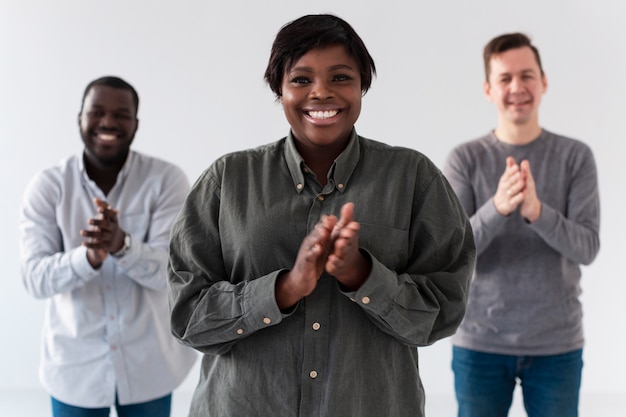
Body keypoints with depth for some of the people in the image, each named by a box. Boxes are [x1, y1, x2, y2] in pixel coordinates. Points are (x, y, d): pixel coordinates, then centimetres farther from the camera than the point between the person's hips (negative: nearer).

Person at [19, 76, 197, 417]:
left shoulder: (166, 180, -10)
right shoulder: (46, 186, -7)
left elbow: (171, 272, -16)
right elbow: (35, 278, -14)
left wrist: (122, 244, -35)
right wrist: (89, 256, -33)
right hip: (74, 366, 0)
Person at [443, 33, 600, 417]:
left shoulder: (576, 156, -1)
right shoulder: (465, 159, -3)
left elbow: (587, 248, -9)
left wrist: (537, 211, -27)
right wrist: (497, 207, -28)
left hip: (557, 345, 1)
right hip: (479, 344, 0)